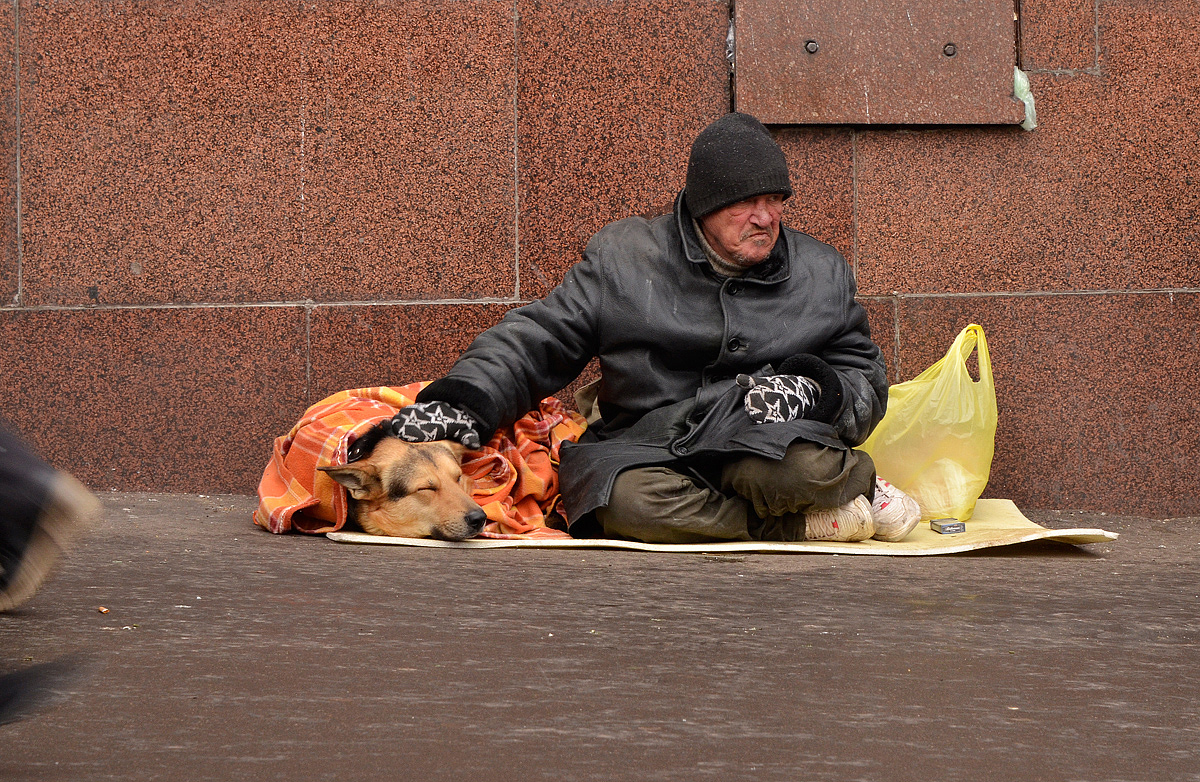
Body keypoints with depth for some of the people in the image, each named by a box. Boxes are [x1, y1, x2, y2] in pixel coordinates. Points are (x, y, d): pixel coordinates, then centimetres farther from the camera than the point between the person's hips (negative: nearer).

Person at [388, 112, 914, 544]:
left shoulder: (822, 274, 14)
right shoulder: (623, 259, 10)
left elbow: (866, 382, 18)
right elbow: (534, 342, 11)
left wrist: (812, 390, -6)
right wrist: (462, 401, -6)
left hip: (765, 442, -1)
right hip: (642, 448, 1)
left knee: (786, 465, -41)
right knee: (630, 498, -40)